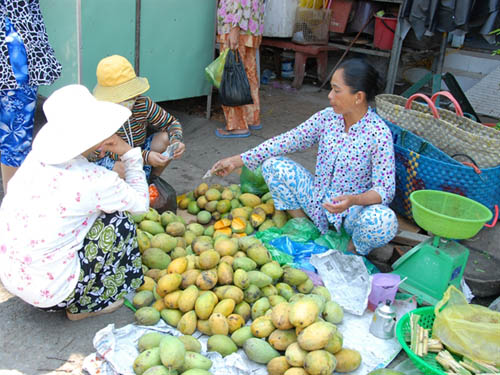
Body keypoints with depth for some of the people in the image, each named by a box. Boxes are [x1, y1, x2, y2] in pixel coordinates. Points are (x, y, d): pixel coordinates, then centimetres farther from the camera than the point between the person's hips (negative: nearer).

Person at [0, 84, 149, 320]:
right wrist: (129, 154, 1)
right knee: (119, 223, 0)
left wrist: (96, 149, 4)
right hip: (47, 290, -7)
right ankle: (85, 305, 13)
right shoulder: (93, 181, -23)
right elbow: (141, 203, -5)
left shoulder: (39, 154, -6)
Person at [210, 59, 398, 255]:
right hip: (317, 199, 4)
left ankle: (353, 250, 0)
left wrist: (353, 200, -42)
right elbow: (287, 141, -4)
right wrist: (237, 161, -7)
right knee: (273, 165, -12)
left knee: (383, 221, -37)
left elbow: (385, 190, -21)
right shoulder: (327, 117, -6)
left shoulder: (379, 134, -20)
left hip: (354, 210, -4)